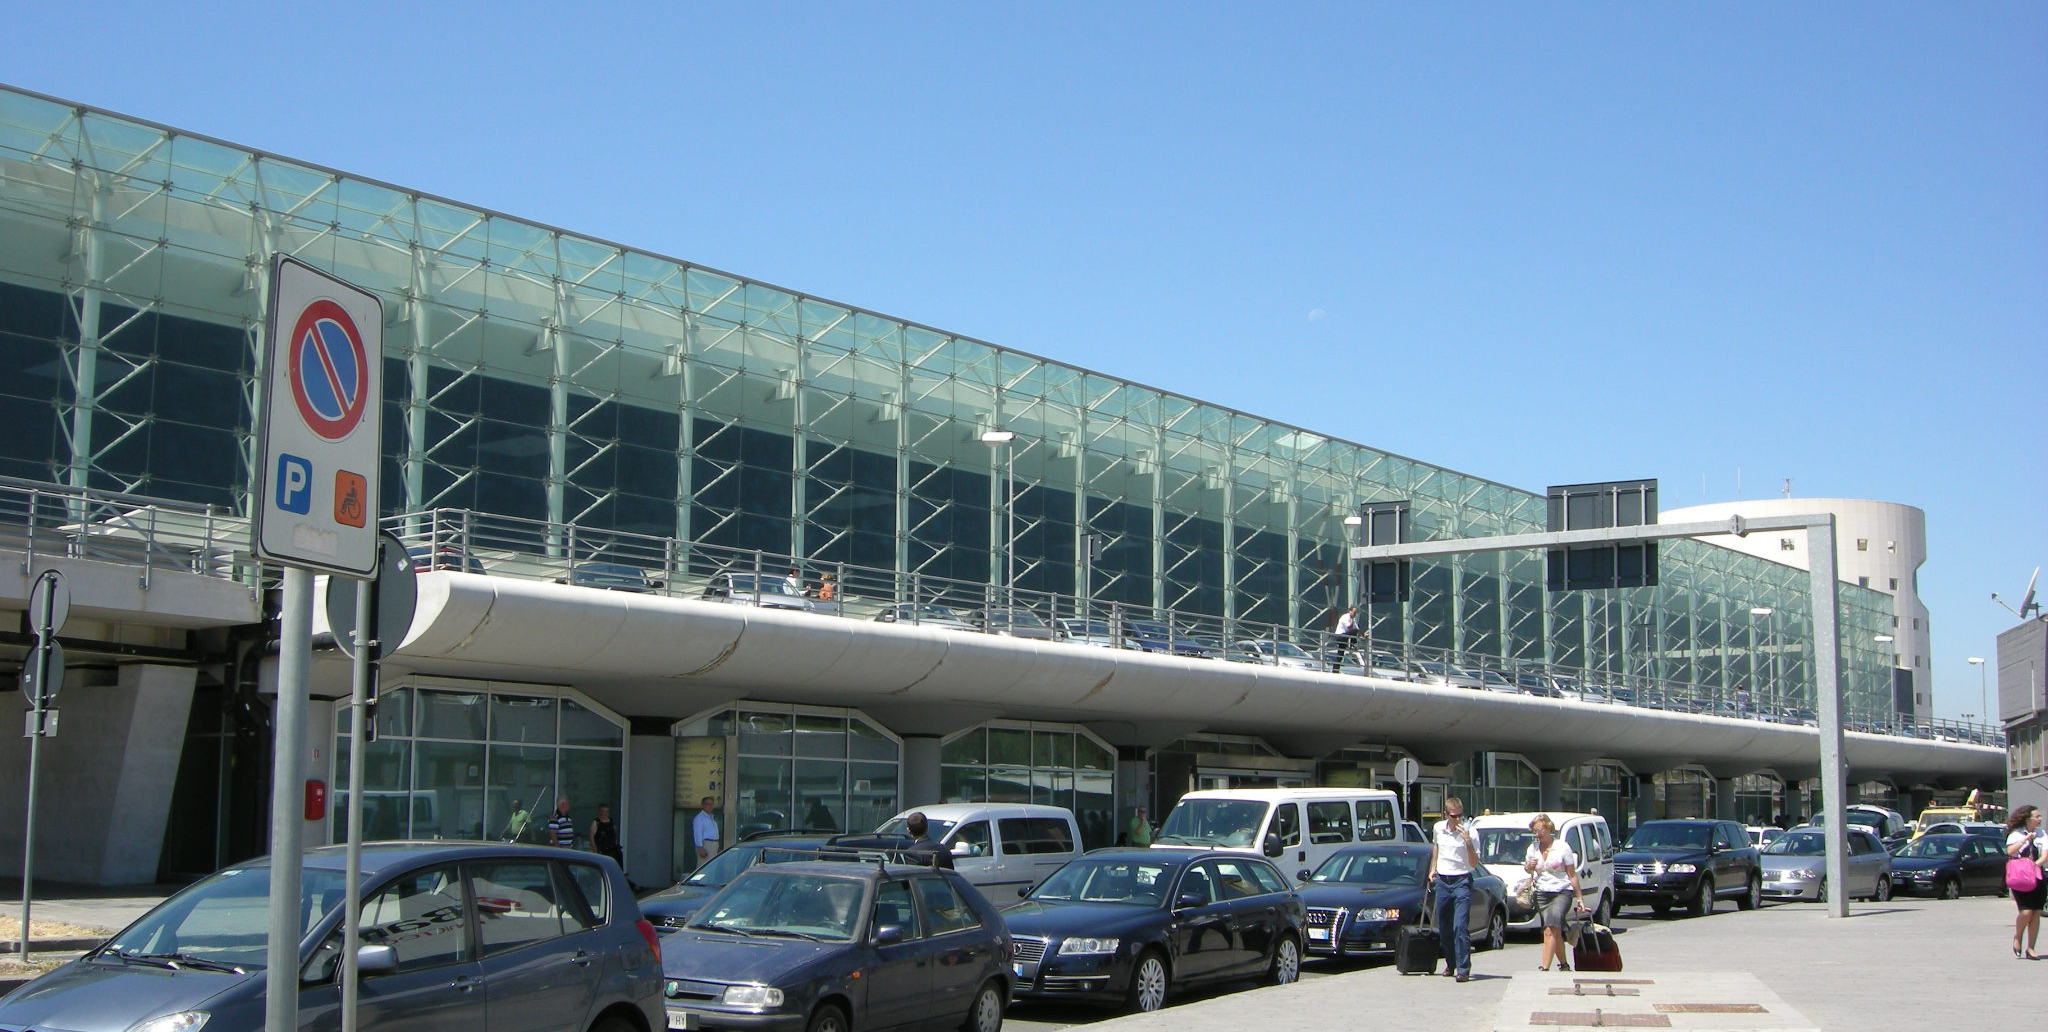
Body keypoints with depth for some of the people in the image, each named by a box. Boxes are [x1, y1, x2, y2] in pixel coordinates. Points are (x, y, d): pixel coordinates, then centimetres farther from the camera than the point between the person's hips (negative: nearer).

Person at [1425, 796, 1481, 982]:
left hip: (1461, 882, -5)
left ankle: (1463, 968, -16)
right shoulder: (1438, 828, 3)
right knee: (1443, 928, 12)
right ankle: (1451, 964, 29)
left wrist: (1468, 842, -26)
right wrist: (1433, 870, 20)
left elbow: (1474, 864, -14)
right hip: (1442, 881, 5)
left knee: (1460, 926, -16)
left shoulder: (1468, 832, -11)